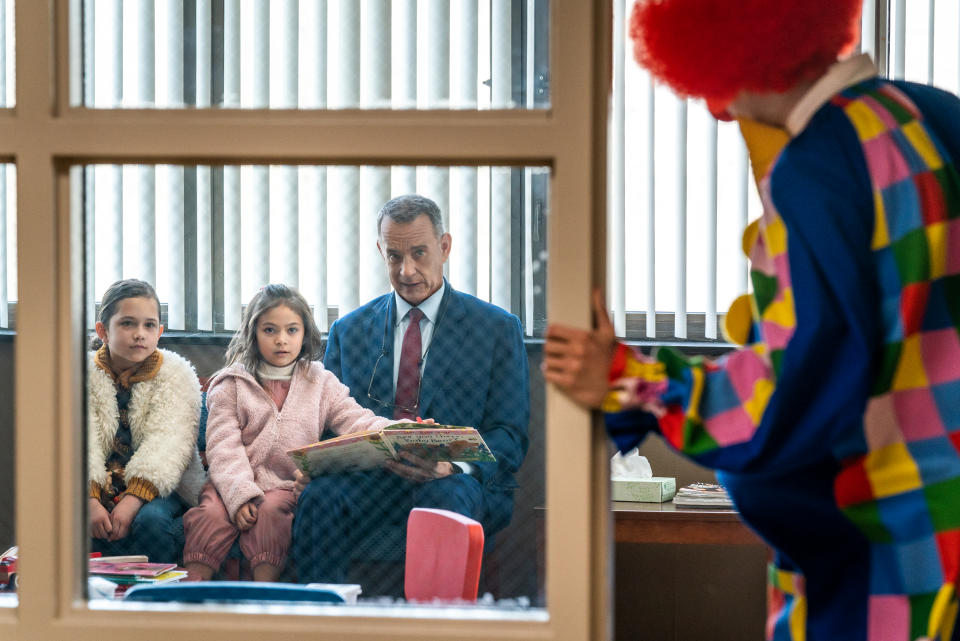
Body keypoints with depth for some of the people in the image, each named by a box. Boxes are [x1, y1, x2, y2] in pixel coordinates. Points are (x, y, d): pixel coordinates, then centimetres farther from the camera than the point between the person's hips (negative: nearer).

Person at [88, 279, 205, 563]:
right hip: (101, 488, 1)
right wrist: (90, 501, -25)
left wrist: (134, 499, -27)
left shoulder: (176, 375, 1)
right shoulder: (82, 376, 5)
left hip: (159, 487, -1)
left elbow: (166, 445, -12)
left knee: (151, 520, -33)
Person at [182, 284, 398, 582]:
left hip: (288, 487, 0)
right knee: (212, 513, -30)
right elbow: (224, 447, -3)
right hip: (236, 483, 0)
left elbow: (355, 420, 1)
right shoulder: (231, 385, 8)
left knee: (268, 513, -32)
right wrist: (240, 495, -20)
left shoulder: (320, 383, 13)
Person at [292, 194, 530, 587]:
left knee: (443, 496, -38)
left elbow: (510, 436, 5)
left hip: (461, 483, -2)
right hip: (370, 481, 2)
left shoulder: (497, 328, 12)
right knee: (319, 495, -32)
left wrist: (453, 465, -17)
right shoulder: (350, 330, 20)